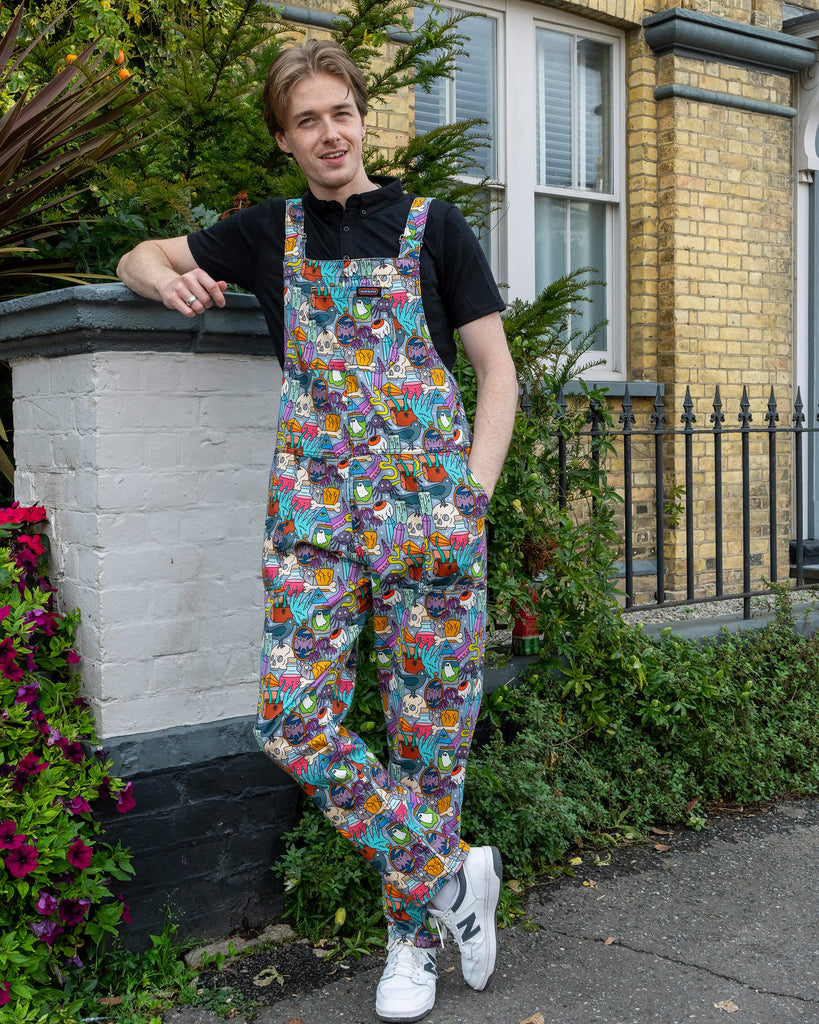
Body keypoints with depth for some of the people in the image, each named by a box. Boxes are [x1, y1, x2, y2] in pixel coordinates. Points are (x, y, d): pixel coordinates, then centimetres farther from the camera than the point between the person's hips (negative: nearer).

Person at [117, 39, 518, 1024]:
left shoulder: (432, 226, 8)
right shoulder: (270, 232, 15)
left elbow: (497, 368, 7)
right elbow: (139, 257, 23)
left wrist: (472, 493, -6)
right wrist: (168, 276, -2)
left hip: (429, 501, -2)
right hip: (313, 503, 2)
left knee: (431, 723, 2)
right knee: (290, 716, -10)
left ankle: (414, 930, 20)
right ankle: (453, 871, 5)